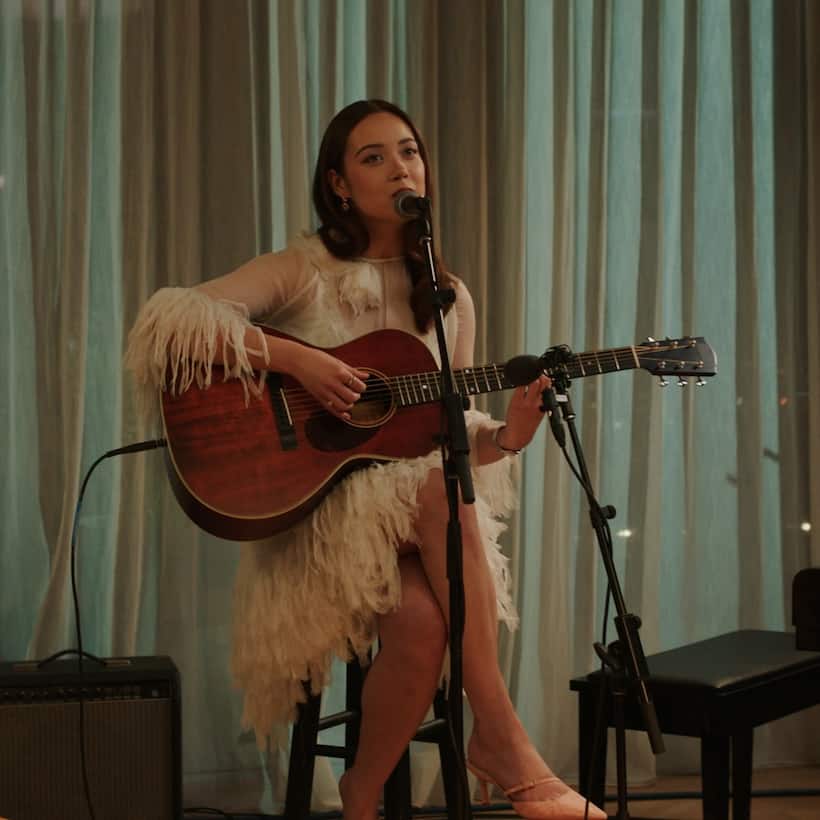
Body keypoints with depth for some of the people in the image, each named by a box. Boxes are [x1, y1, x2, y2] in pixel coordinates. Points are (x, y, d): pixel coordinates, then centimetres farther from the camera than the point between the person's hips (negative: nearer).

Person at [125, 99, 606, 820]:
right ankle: (499, 732, -30)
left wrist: (505, 437, -7)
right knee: (440, 491, -35)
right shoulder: (301, 272, 0)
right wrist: (294, 359, -23)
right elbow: (168, 321, -15)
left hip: (426, 514, 4)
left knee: (424, 624, -32)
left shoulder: (448, 298, 13)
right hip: (309, 508, -4)